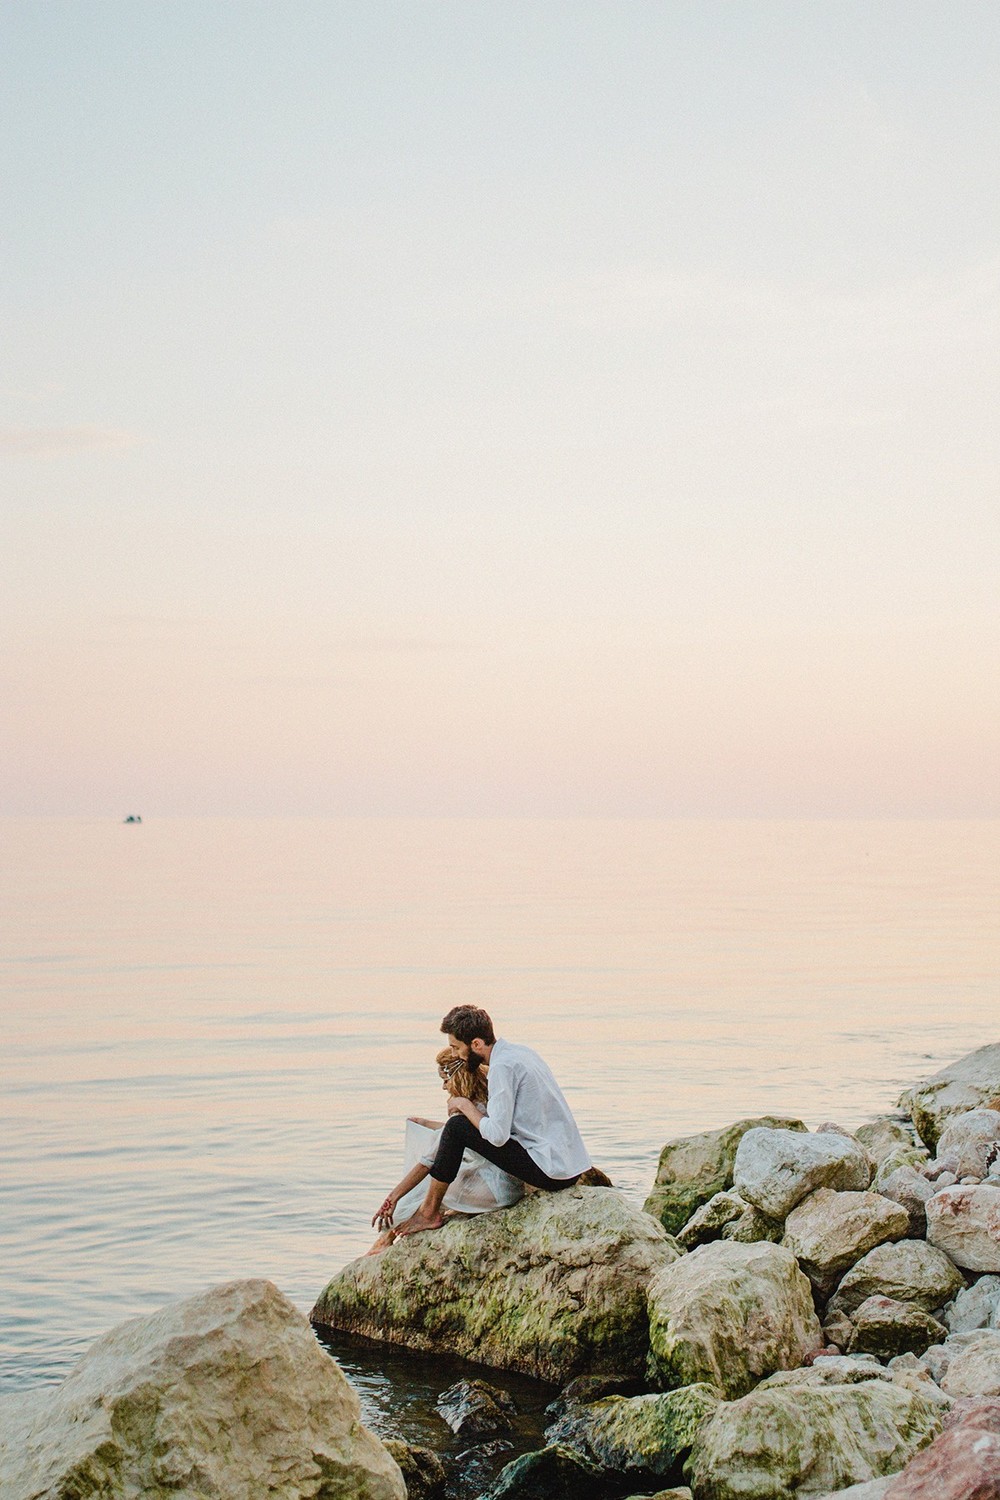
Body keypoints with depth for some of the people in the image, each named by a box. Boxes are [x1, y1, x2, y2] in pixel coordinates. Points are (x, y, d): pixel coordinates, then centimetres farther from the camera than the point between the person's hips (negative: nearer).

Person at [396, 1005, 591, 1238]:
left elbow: (498, 1135, -19)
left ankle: (429, 1212, 2)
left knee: (456, 1127, -8)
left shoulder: (503, 1066, -15)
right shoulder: (521, 1051, 13)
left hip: (550, 1171, -10)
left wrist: (465, 1106, -4)